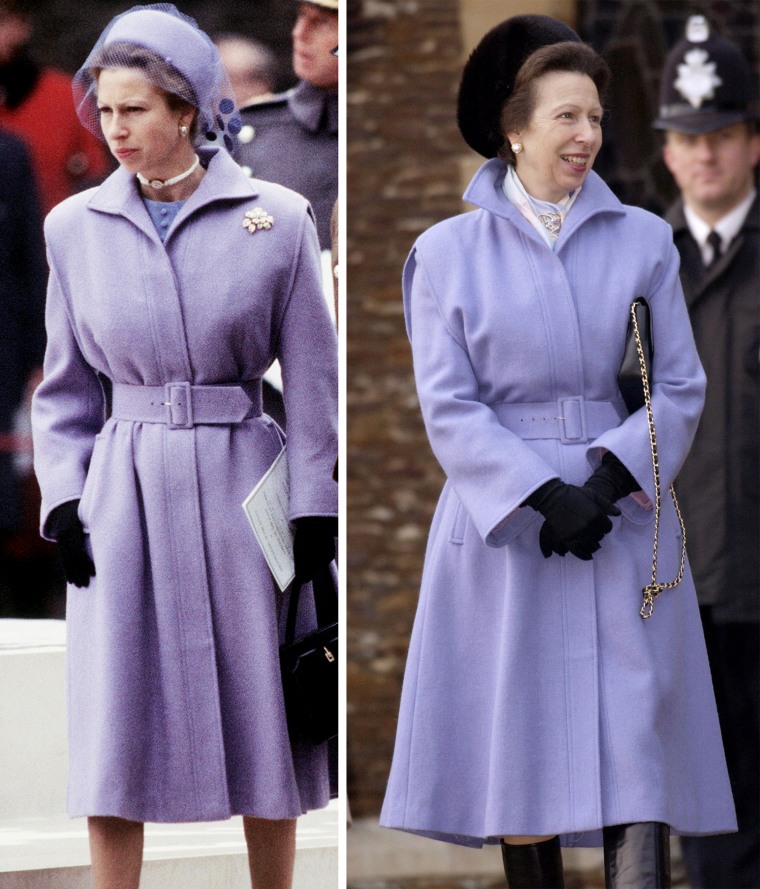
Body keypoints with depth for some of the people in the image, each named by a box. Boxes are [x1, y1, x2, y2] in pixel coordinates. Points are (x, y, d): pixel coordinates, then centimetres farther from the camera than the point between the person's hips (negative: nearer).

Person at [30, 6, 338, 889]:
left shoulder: (276, 219, -2)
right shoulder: (76, 227, 4)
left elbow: (312, 379, 2)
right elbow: (66, 385, 12)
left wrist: (314, 511, -3)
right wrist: (63, 499, 2)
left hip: (243, 484, -1)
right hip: (124, 491, 1)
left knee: (260, 718, 4)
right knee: (114, 730, -1)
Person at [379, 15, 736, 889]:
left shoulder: (642, 239, 7)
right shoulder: (448, 251, 3)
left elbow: (680, 387, 4)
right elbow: (449, 406, -3)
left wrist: (610, 476, -13)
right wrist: (546, 496, -16)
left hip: (626, 526, 1)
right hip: (504, 525, -1)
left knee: (637, 753, -7)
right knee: (520, 759, 2)